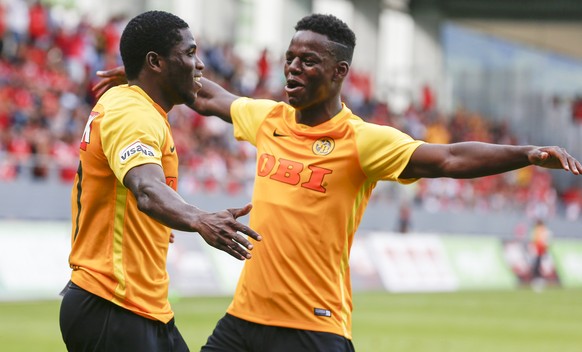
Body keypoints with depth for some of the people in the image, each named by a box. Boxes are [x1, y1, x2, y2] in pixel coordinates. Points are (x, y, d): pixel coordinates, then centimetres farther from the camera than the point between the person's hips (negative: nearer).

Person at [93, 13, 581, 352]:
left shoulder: (361, 141, -11)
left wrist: (527, 154, -35)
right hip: (246, 313, 6)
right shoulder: (270, 119, 7)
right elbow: (211, 98, 27)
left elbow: (449, 159, -22)